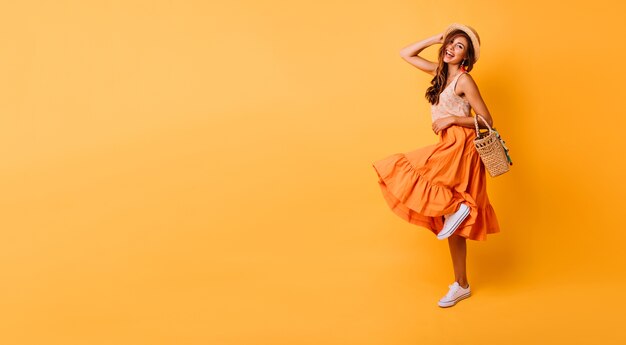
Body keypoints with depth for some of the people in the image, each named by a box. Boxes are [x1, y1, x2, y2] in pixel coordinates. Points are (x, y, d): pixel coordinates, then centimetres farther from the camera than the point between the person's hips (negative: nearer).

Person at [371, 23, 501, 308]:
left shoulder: (464, 80, -8)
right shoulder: (440, 72, 13)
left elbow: (486, 120, -9)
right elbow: (405, 54, 18)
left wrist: (452, 119, -15)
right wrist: (437, 38, 12)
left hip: (458, 148, -8)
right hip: (448, 148, 8)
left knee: (402, 175, -15)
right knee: (453, 226, 9)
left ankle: (456, 208, -11)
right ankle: (461, 285, 17)